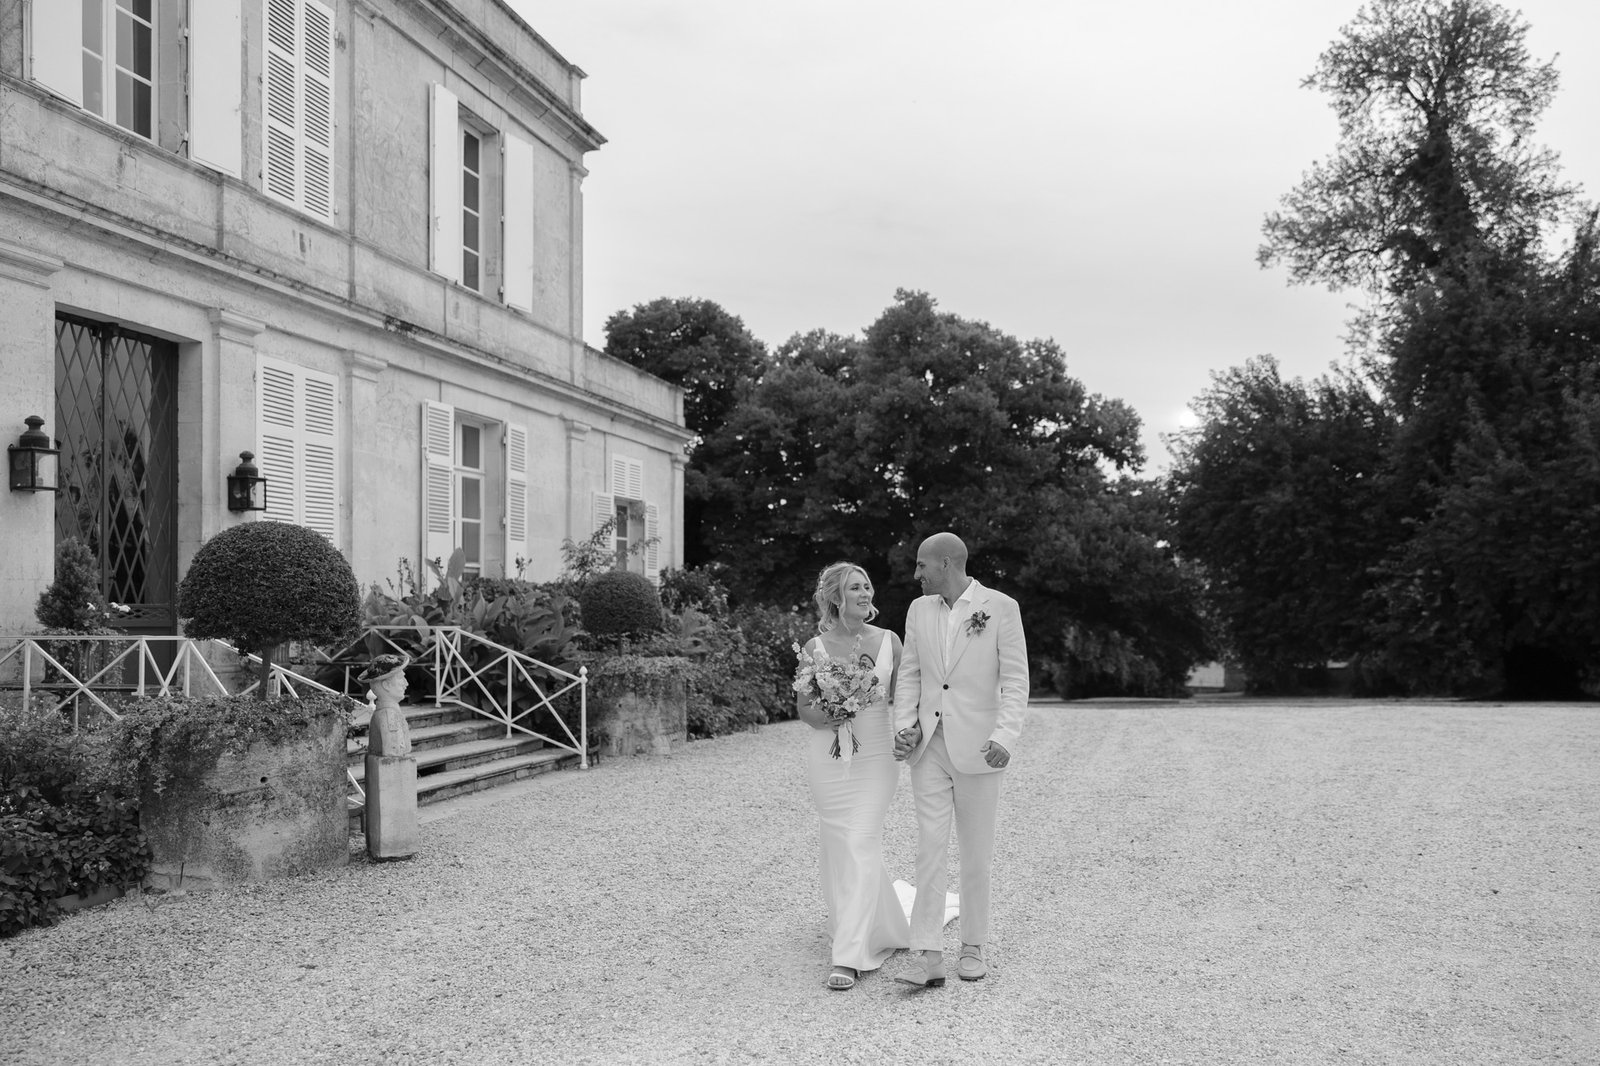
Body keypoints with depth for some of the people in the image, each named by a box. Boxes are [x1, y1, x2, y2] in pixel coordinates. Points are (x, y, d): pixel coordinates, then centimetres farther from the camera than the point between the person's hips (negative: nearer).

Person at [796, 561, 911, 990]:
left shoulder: (888, 640, 2)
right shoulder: (815, 647, 2)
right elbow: (802, 707, 7)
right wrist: (823, 717, -13)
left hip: (875, 757, -1)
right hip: (827, 757, 2)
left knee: (860, 848, -11)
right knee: (838, 847, 9)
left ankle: (849, 957, -9)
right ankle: (880, 928, 34)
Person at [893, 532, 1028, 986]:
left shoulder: (1001, 607, -7)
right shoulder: (919, 609, 7)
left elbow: (1015, 680, -9)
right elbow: (909, 675, 11)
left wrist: (1005, 737, -22)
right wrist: (904, 727, -4)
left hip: (976, 747, -3)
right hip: (929, 746, 3)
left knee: (975, 854, 6)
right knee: (930, 850, -3)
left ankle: (973, 948, 21)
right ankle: (930, 958, -4)